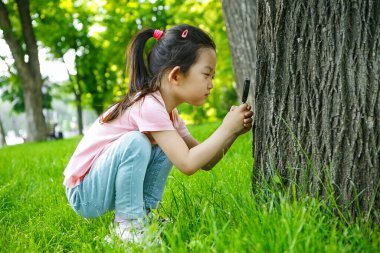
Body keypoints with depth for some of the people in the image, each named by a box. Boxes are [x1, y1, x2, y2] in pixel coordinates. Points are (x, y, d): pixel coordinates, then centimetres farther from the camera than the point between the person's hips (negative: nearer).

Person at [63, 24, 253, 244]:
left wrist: (233, 133, -10)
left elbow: (204, 162, 5)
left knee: (168, 147, 1)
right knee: (137, 142, -30)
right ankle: (127, 223, -14)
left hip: (107, 189, 9)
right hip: (84, 195, -9)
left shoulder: (167, 111, 4)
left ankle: (143, 213, 4)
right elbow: (188, 164, -31)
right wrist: (226, 129, -22)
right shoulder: (149, 106, -26)